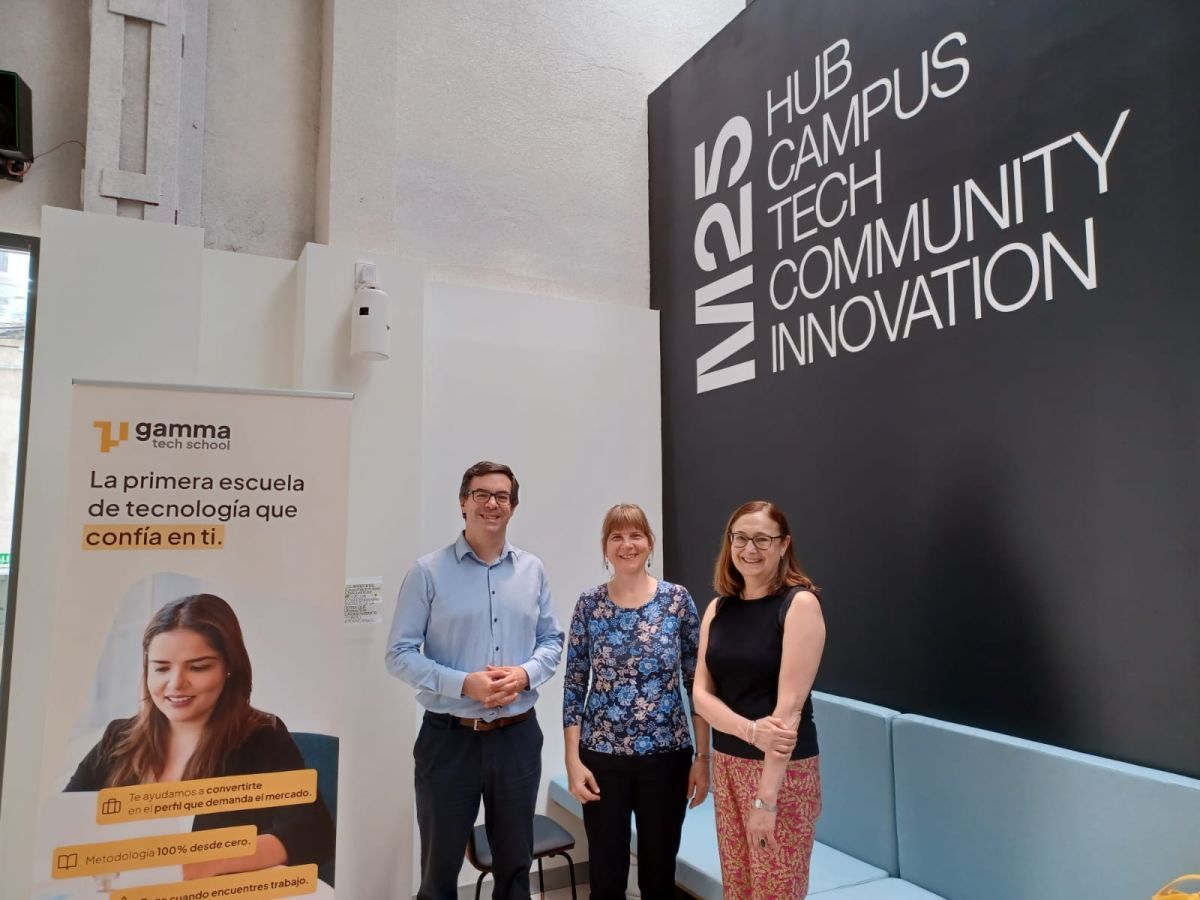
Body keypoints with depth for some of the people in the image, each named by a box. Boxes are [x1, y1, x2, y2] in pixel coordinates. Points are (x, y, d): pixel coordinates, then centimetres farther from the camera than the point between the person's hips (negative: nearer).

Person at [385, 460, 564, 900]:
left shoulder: (532, 570, 3)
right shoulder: (428, 571, -8)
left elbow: (552, 640, 8)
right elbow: (400, 654, -9)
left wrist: (525, 674, -12)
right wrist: (463, 684, -21)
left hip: (518, 736, 3)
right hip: (449, 737, -3)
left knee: (516, 862, 20)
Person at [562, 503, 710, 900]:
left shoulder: (677, 599, -4)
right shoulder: (589, 604, -2)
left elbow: (698, 683, -1)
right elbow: (574, 686, 0)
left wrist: (703, 756, -3)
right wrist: (573, 760, -4)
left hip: (666, 755, 0)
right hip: (603, 756, 0)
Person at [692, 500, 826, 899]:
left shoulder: (799, 603, -13)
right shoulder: (718, 608, 4)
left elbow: (789, 705, -18)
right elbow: (702, 694, 0)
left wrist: (766, 798, -20)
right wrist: (749, 729, -19)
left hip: (784, 770, -5)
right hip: (727, 764, 5)